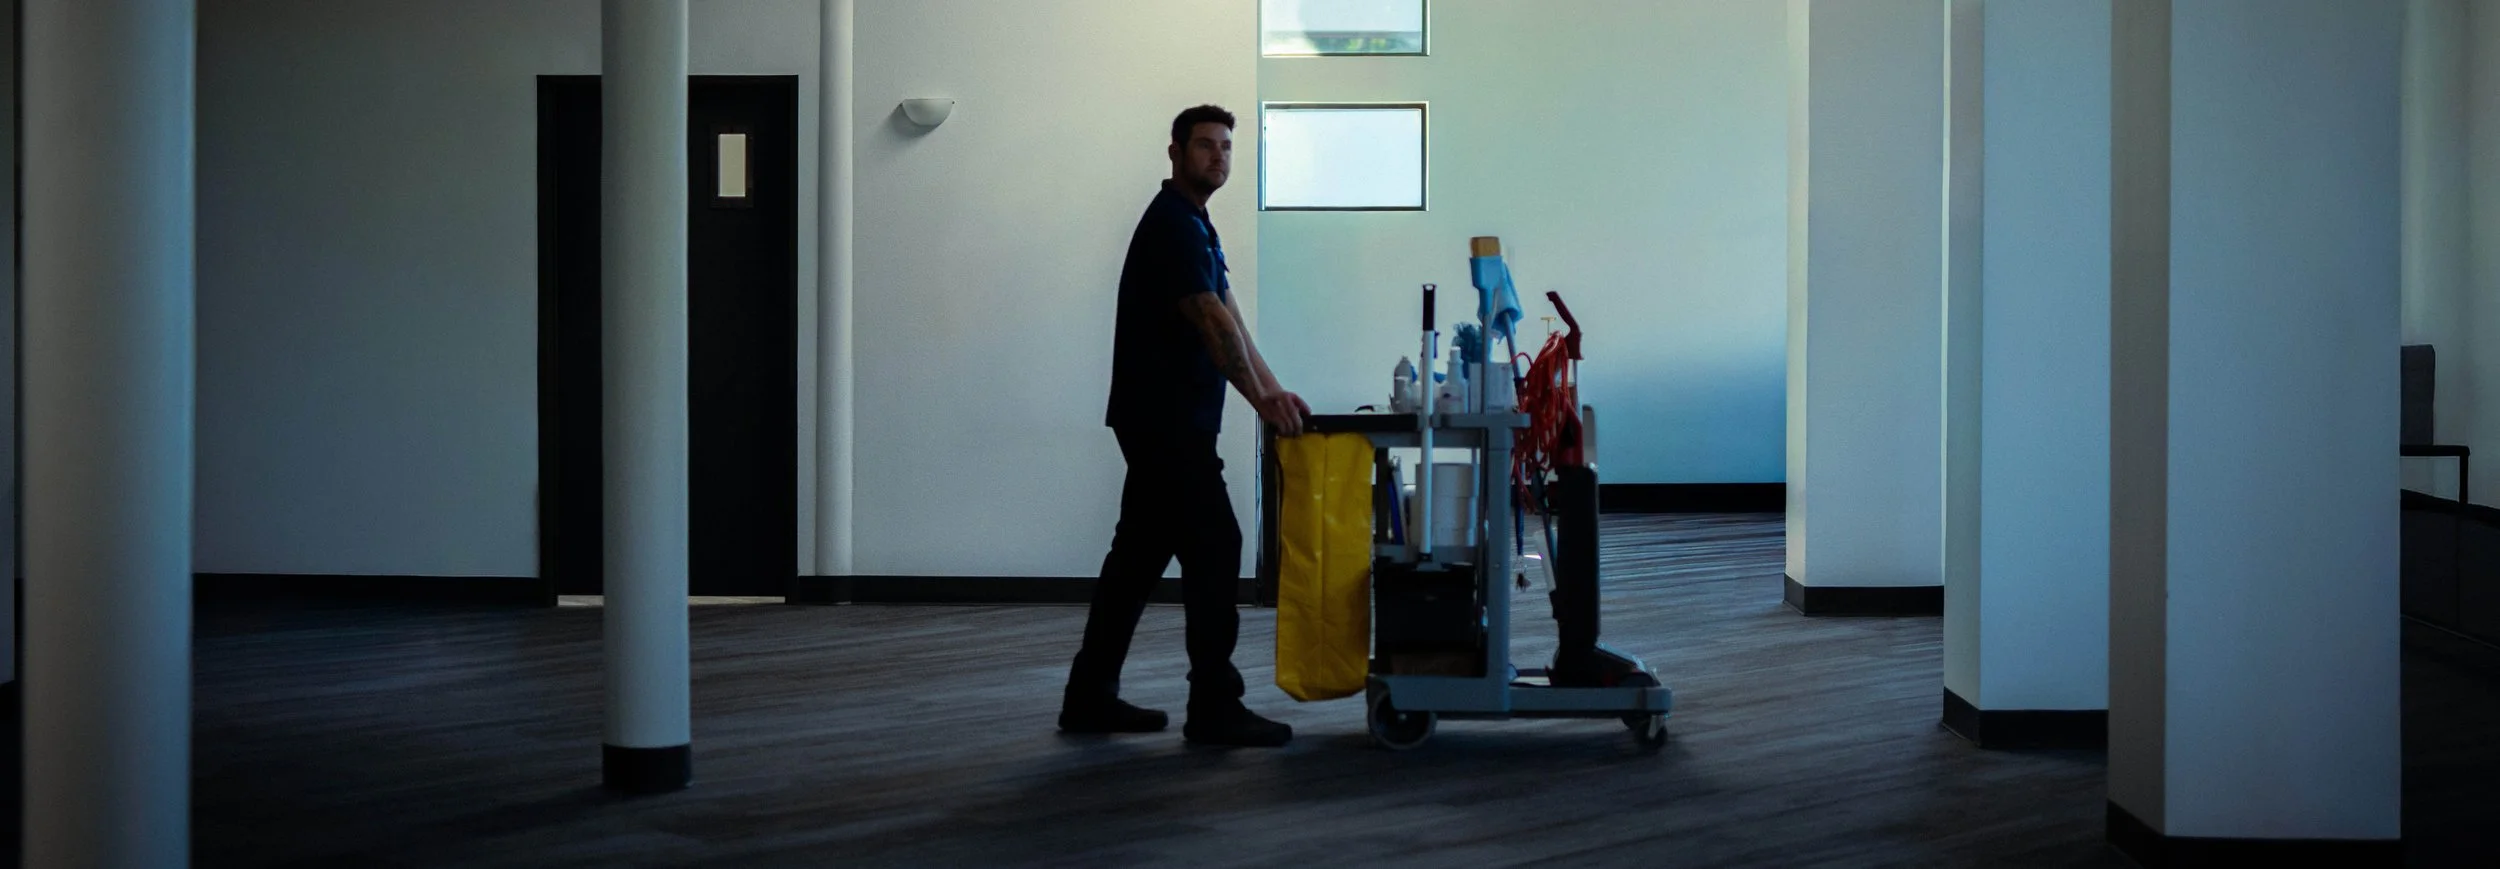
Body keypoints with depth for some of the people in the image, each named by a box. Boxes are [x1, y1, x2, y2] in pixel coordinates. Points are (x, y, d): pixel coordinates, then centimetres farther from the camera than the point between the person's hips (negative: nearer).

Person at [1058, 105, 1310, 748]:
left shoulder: (1195, 226, 18)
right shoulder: (1172, 224, -14)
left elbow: (1229, 320, 18)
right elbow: (1212, 322, -21)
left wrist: (1274, 391, 12)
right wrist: (1261, 400, -22)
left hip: (1162, 421, 10)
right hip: (1165, 421, -10)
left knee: (1141, 551, 11)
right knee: (1213, 548, -9)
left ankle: (1090, 695, 16)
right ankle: (1214, 706, -6)